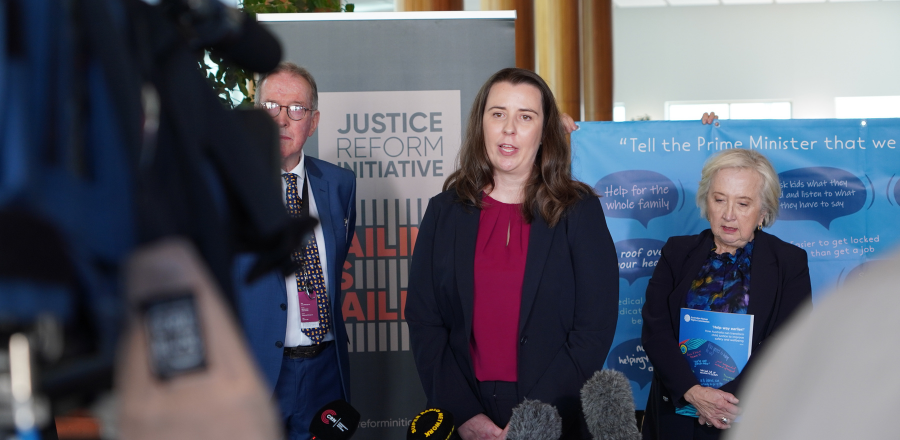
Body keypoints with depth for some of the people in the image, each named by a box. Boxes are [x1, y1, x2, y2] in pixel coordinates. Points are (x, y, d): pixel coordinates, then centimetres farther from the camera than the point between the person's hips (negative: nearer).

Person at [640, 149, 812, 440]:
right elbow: (655, 329, -5)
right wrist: (693, 392, -19)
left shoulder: (790, 263, 0)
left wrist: (730, 396, -22)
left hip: (755, 415, -1)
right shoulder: (677, 252, 5)